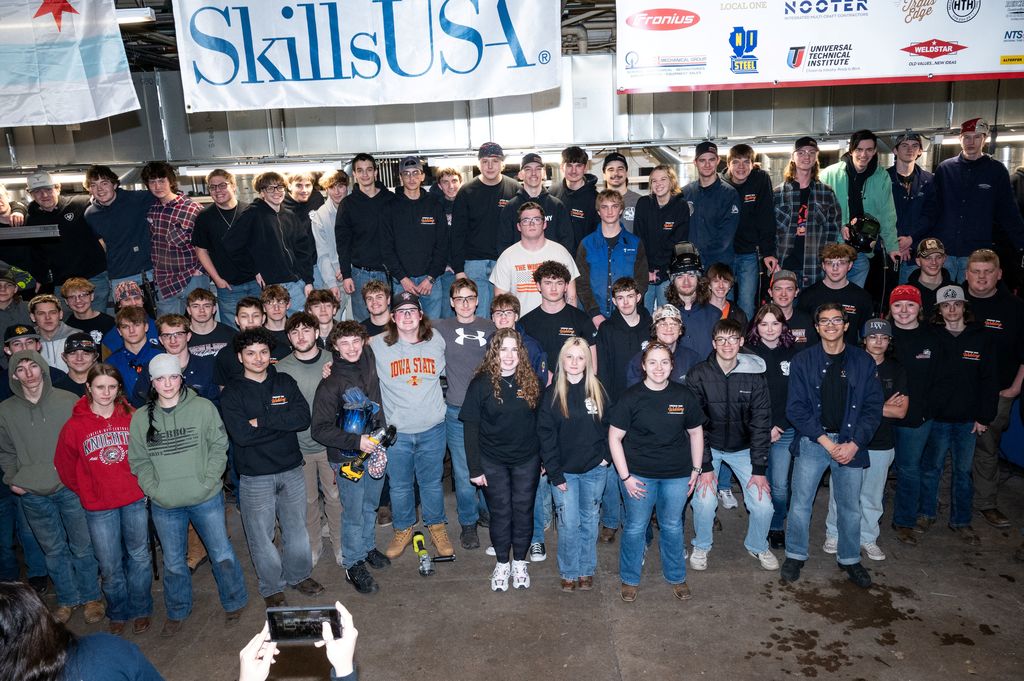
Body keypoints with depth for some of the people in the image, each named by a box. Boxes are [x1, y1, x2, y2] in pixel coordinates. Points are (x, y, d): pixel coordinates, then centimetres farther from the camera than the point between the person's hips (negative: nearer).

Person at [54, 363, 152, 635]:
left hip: (135, 500, 0)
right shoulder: (75, 425, -5)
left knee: (139, 557, 11)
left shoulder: (132, 417, -5)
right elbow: (64, 465, 6)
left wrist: (144, 483, 2)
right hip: (99, 508, 0)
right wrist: (87, 493, 7)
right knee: (110, 565, 11)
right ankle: (118, 613, 32)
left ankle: (141, 610, 29)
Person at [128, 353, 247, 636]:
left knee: (222, 555, 8)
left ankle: (234, 603, 31)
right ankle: (177, 612, 39)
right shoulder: (141, 418, 0)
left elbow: (219, 446, -4)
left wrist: (208, 482, -11)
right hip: (164, 506, 2)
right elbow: (139, 461, 4)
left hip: (206, 499, -2)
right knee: (173, 563, 17)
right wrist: (154, 490, -8)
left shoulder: (203, 408, -7)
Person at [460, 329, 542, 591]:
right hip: (493, 461, -2)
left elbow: (539, 421, 4)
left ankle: (520, 562, 30)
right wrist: (474, 468, -9)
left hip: (527, 460, 2)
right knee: (500, 512, 8)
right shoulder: (481, 383, -10)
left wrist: (544, 458, 4)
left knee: (523, 510, 10)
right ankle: (501, 563, 28)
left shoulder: (530, 381, -3)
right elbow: (471, 428, -8)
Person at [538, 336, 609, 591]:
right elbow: (546, 436, -7)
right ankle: (569, 572, 20)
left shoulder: (598, 390, 0)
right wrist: (555, 473, -10)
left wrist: (606, 456, -5)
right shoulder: (552, 393, -6)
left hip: (594, 470, 2)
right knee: (569, 523, 1)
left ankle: (587, 570, 28)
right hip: (564, 470, -2)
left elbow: (609, 426, 6)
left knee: (589, 521, 12)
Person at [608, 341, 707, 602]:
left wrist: (696, 469, 7)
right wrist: (625, 476, -9)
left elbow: (696, 432, 9)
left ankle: (676, 577, 37)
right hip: (639, 475, -2)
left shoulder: (684, 396, -3)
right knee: (635, 527, 9)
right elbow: (614, 437, -7)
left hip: (677, 475, 2)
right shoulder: (631, 397, -10)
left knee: (672, 527, 16)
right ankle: (629, 579, 28)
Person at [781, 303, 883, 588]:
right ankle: (795, 556, 19)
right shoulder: (803, 361, -1)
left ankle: (849, 559, 30)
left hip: (851, 443, 1)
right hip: (813, 441, -1)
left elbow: (873, 407, 2)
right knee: (800, 502, 0)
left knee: (850, 506, 9)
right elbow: (795, 408, -4)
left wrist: (855, 443, -9)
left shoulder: (863, 361, 3)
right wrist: (825, 441, -12)